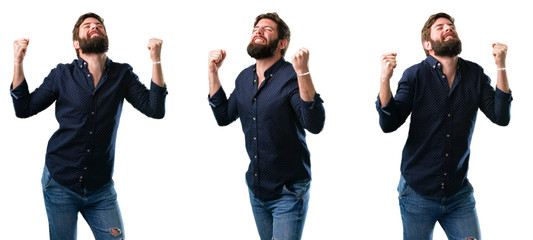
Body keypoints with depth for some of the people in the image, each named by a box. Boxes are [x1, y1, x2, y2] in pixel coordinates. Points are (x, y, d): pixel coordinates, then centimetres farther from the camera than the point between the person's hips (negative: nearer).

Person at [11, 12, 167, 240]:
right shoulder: (62, 75, 1)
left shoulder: (122, 75, 2)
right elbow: (24, 108, 2)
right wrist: (18, 62, -7)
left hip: (101, 189, 1)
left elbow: (155, 109, -7)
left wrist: (156, 60, -16)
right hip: (60, 184, -1)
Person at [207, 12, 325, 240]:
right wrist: (213, 71, 6)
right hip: (256, 190, 7)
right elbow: (224, 116, 11)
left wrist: (303, 73, -36)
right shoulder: (244, 78, 6)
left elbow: (315, 124, -28)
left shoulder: (292, 76, -17)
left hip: (288, 193, -7)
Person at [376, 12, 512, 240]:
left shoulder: (475, 74, 3)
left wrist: (501, 67, -12)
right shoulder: (415, 75, -5)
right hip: (418, 193, -2)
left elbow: (500, 117, -5)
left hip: (459, 194, 2)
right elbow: (389, 124, -11)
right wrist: (385, 80, -24)